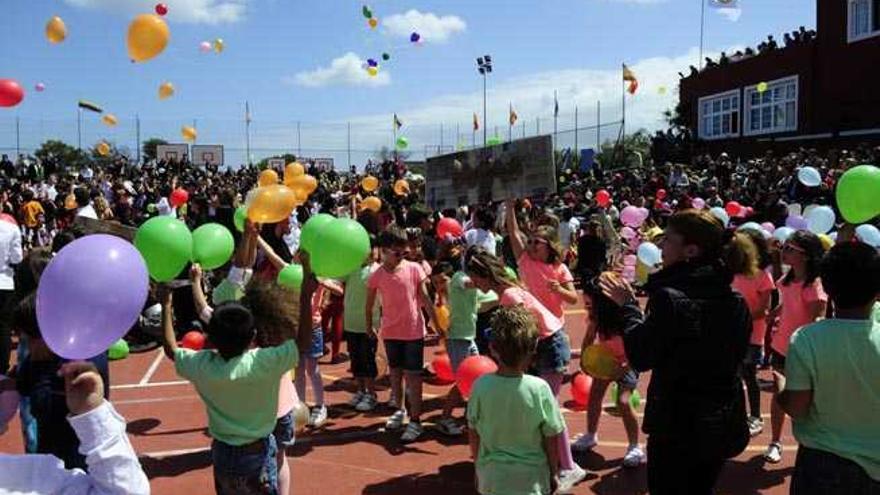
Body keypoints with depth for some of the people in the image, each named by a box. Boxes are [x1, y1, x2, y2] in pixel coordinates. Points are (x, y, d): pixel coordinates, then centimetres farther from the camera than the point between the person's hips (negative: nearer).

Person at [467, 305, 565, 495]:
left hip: (492, 479, 2)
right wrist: (553, 474, 7)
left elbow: (473, 435, -3)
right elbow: (551, 439, -9)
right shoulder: (539, 389, -19)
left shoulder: (481, 386, -15)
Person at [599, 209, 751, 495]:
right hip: (724, 426, 6)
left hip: (677, 428, -6)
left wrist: (628, 306, -5)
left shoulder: (670, 297, -22)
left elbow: (640, 358, -17)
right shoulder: (736, 301, -1)